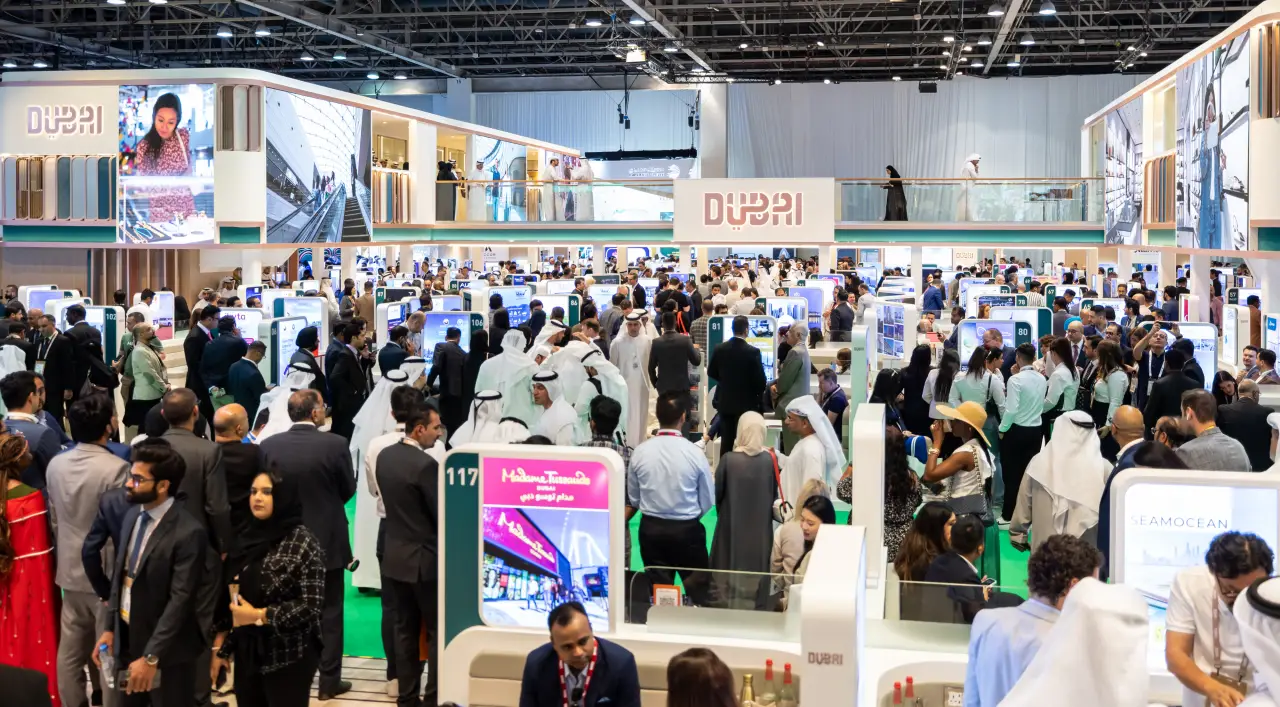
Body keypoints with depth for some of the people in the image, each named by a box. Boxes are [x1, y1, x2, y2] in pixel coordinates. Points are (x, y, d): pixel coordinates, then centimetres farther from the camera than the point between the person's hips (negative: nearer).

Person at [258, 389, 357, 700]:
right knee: (329, 612, 8)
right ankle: (329, 680, 12)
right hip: (327, 540, -3)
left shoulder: (268, 446, -9)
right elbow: (348, 490, -4)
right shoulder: (335, 444, -16)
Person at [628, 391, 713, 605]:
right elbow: (708, 499, -5)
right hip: (687, 530, -3)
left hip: (651, 528, 3)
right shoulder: (694, 453, -15)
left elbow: (633, 497, 1)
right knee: (698, 590, 8)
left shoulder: (640, 451, -9)